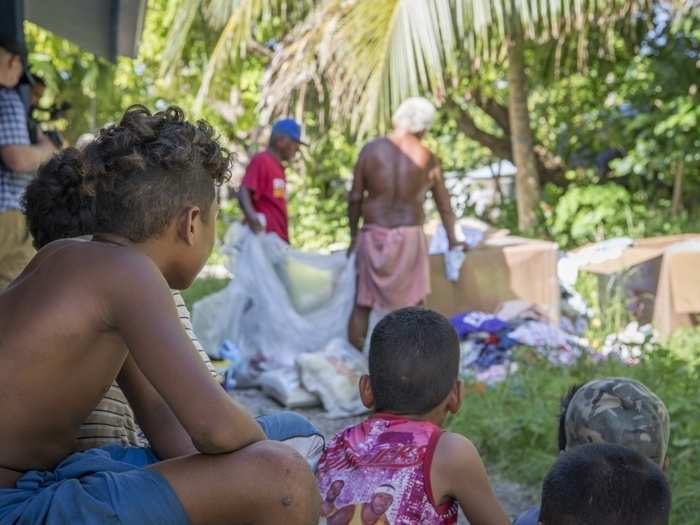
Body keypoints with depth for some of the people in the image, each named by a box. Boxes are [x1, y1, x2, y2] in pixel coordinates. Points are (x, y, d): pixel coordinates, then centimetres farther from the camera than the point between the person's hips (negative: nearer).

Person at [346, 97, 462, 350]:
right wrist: (452, 239, 23)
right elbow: (444, 204, 9)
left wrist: (353, 235, 12)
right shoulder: (427, 159, -1)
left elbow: (355, 198, 0)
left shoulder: (370, 150, -1)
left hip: (373, 236, 1)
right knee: (412, 305, 7)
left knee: (363, 304, 7)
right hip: (409, 237, -1)